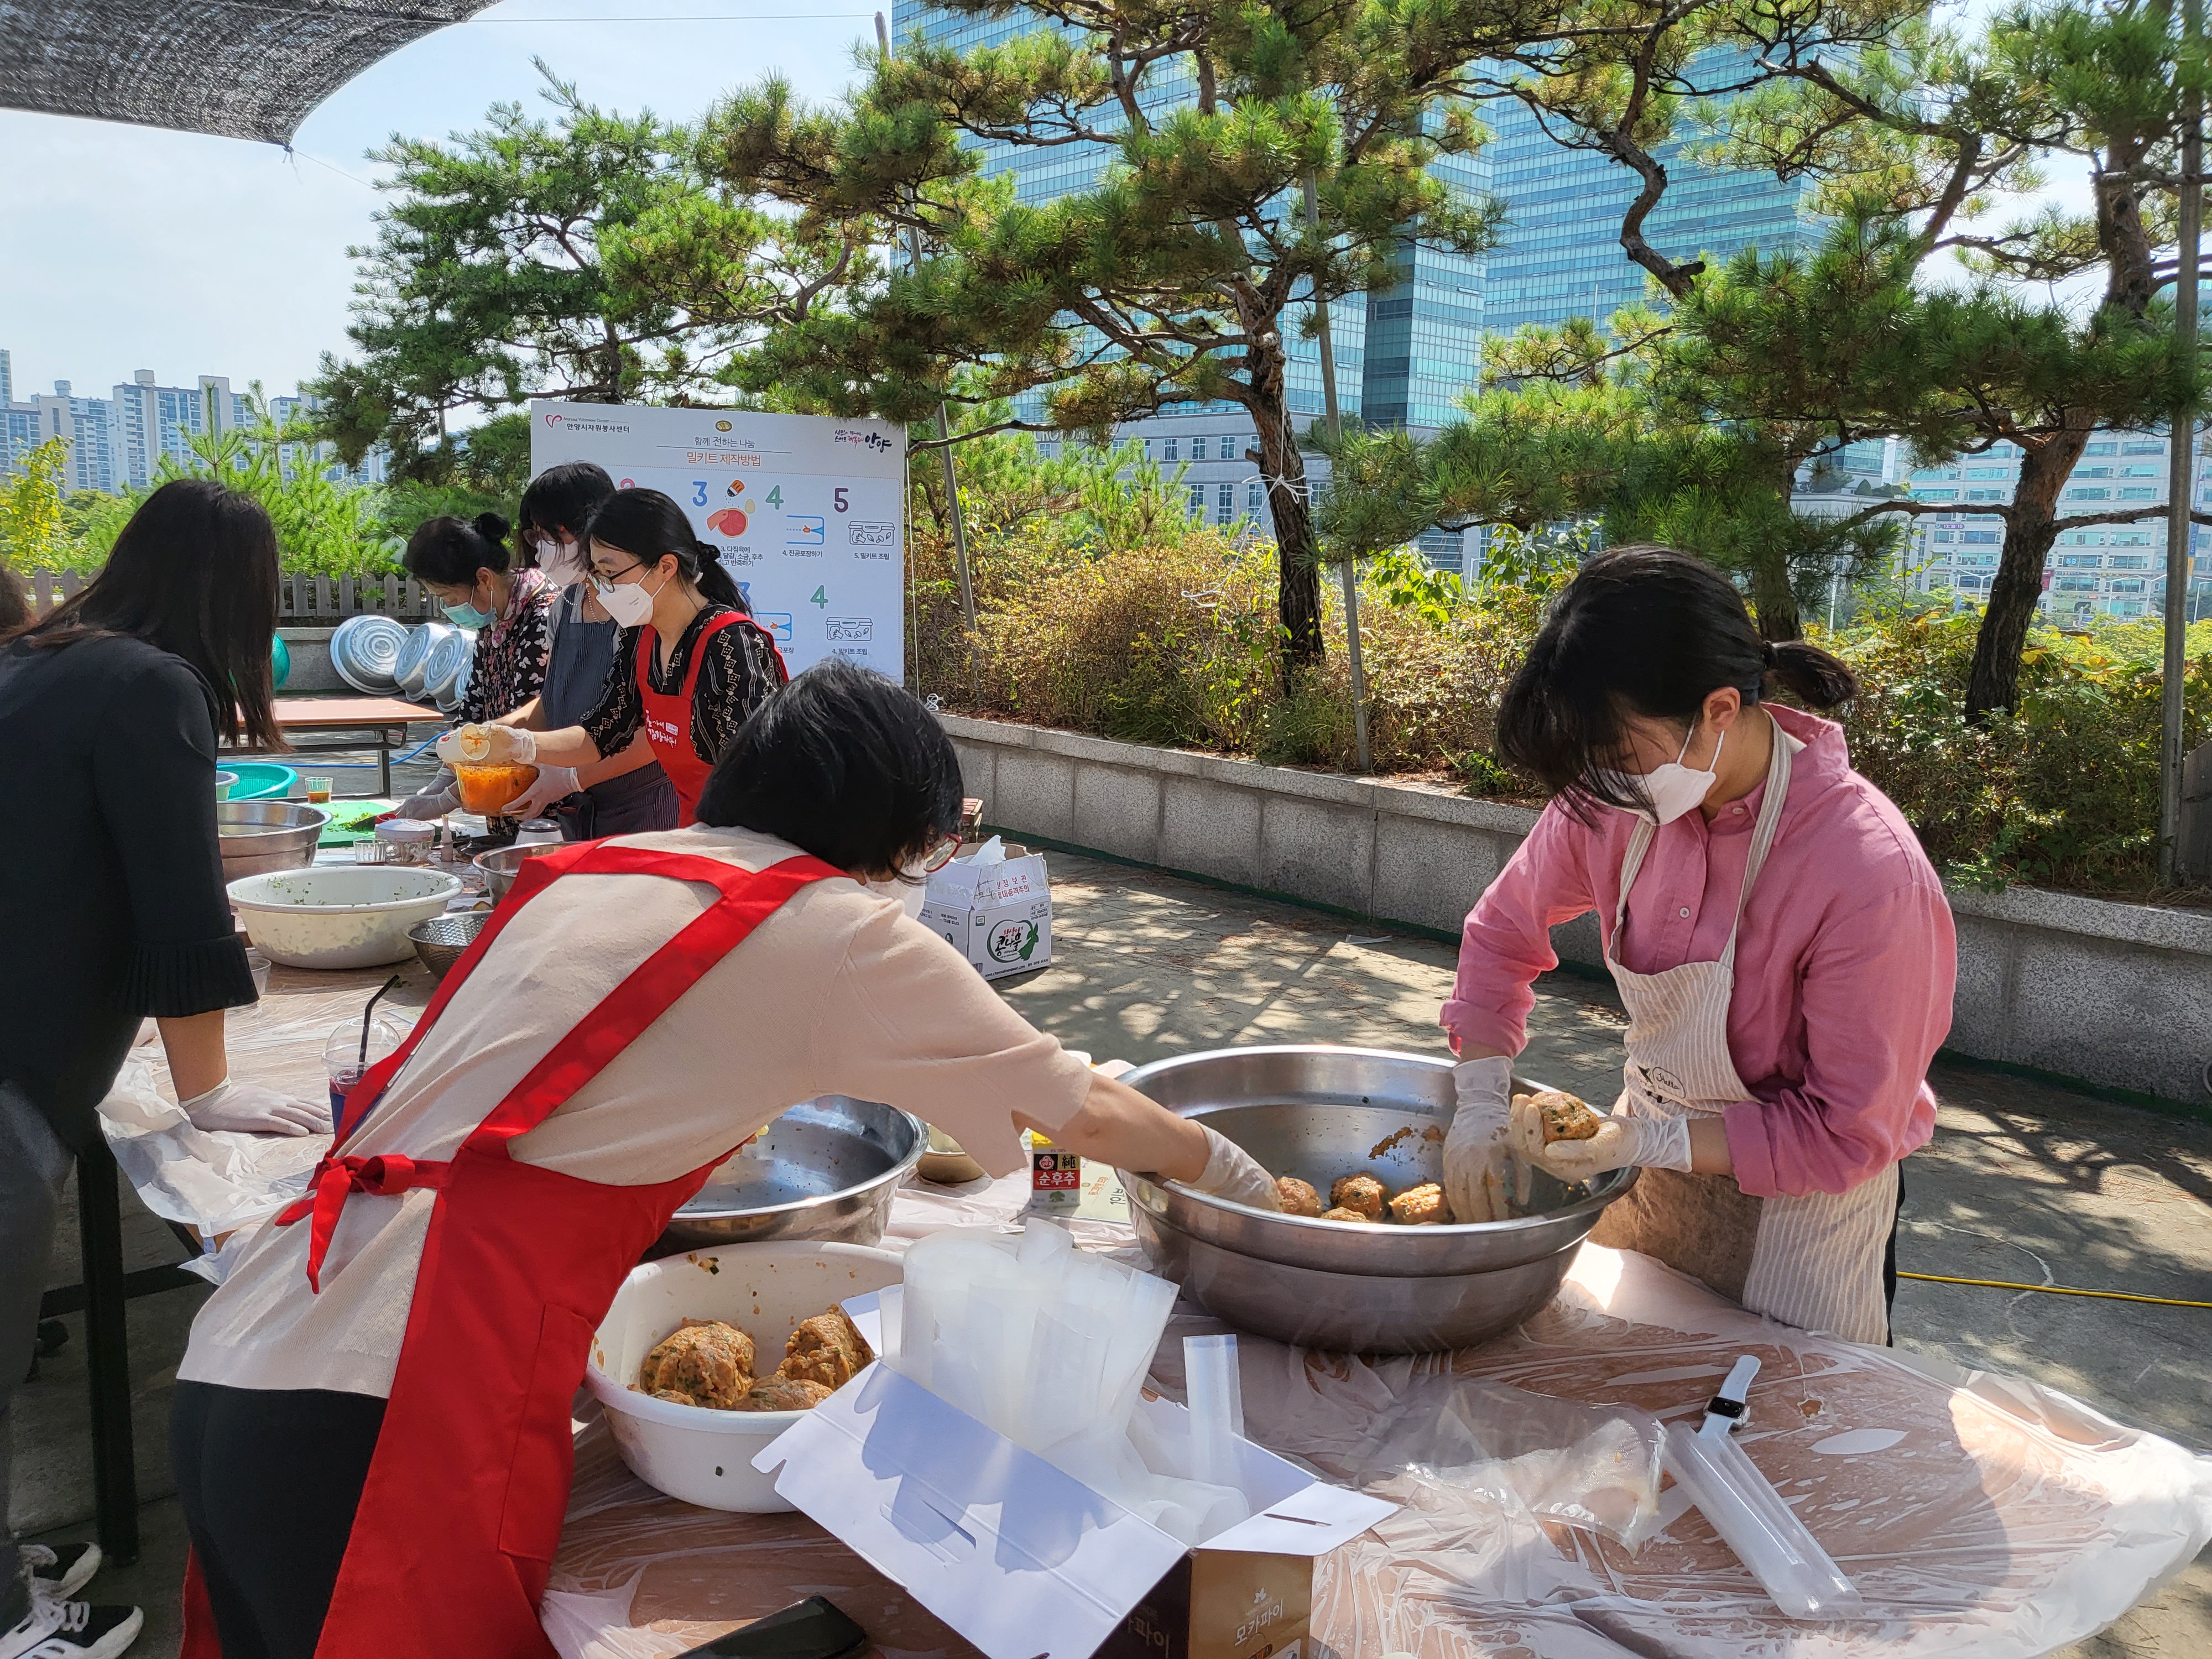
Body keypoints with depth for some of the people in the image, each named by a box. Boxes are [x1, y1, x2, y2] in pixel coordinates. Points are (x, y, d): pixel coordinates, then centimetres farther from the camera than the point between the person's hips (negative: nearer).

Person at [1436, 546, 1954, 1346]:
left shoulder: (1872, 875, -31)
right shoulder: (1617, 798, -17)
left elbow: (1846, 1137, -24)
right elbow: (1503, 929, 0)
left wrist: (1644, 1142, -30)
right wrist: (1481, 1102, -11)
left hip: (1797, 1207, -4)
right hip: (1657, 1169, 5)